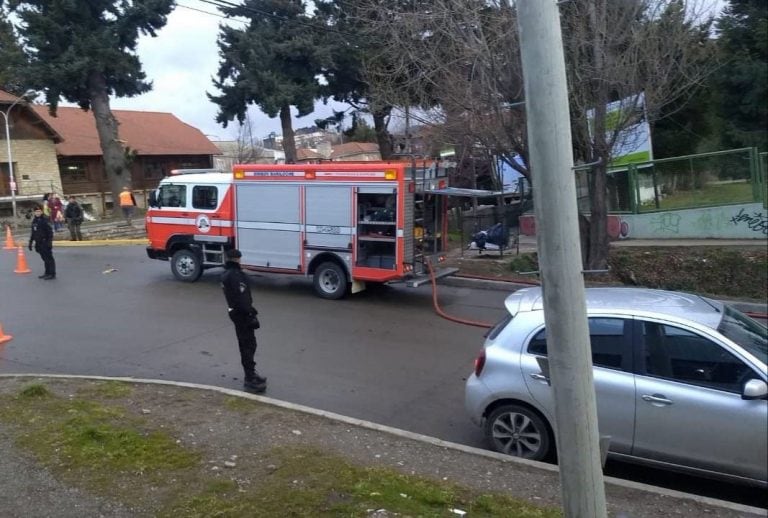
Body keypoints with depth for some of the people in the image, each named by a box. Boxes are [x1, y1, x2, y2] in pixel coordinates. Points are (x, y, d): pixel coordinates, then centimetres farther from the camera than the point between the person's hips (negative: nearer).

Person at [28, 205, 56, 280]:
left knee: (49, 258, -4)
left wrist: (49, 241, -20)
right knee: (44, 258, 13)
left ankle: (52, 274, -2)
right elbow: (33, 232, 21)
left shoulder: (45, 220, -11)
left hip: (45, 242, -7)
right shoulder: (34, 220, 12)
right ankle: (47, 273, 21)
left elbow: (50, 231, -15)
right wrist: (31, 242, 20)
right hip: (39, 243, 7)